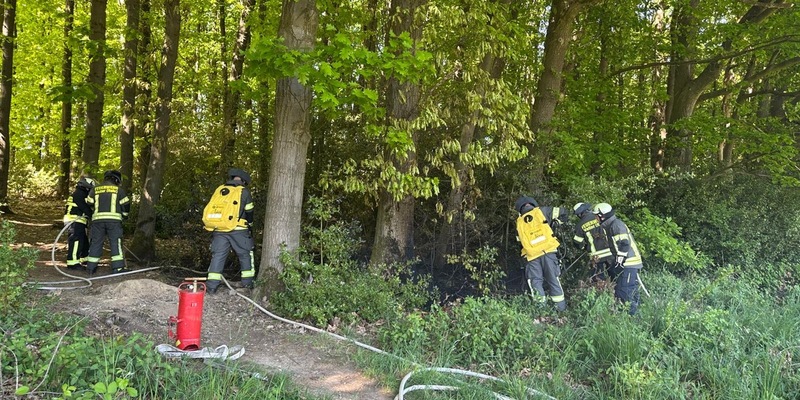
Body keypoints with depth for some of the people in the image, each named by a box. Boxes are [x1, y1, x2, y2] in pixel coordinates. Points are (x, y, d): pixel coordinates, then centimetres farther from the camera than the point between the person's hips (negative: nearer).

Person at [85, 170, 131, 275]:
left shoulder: (94, 189, 12)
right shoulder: (119, 190, 5)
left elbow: (89, 204, 15)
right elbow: (125, 205, 6)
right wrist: (124, 216, 23)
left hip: (97, 219, 3)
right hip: (114, 219, -3)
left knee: (96, 242, 10)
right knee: (116, 243, -1)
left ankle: (91, 267, 13)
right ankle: (117, 267, -6)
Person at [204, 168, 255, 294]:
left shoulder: (219, 190, 14)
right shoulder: (244, 192, 2)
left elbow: (212, 209, 18)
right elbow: (249, 213, 4)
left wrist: (213, 228, 26)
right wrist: (250, 229, 17)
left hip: (218, 229, 3)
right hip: (237, 230, -3)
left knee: (217, 256, 6)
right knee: (245, 255, 11)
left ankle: (212, 286, 1)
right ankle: (247, 283, 13)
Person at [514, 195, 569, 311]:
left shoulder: (519, 222, 15)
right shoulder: (541, 211, 8)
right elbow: (563, 213, 10)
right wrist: (555, 222, 25)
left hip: (532, 255, 1)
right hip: (548, 250, 0)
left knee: (535, 281, 8)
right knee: (553, 279, 8)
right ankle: (561, 307, 12)